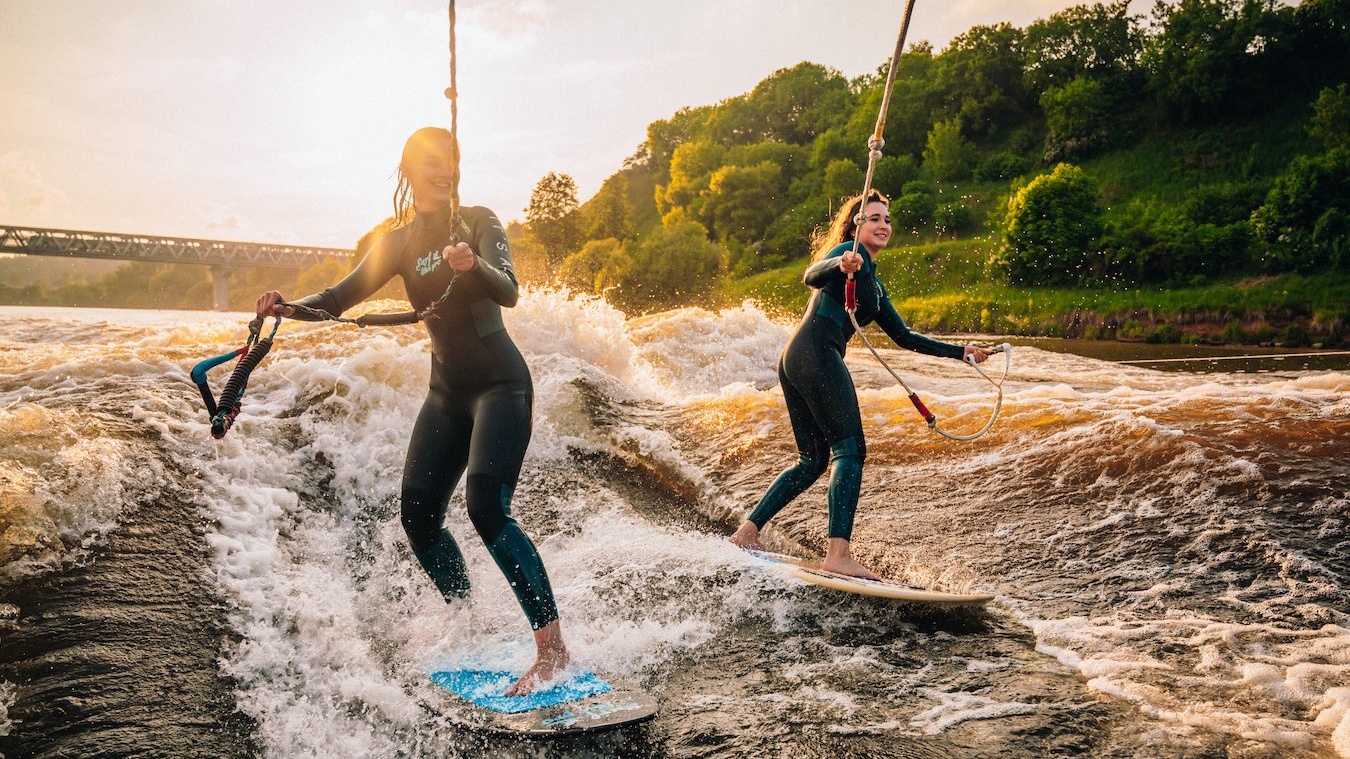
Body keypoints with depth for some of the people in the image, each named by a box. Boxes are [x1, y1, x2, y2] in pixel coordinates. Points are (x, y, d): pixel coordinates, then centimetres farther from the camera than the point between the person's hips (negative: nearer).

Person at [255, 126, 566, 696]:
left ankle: (553, 649, -18)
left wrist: (473, 265, -41)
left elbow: (508, 292, -19)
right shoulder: (399, 242, 10)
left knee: (487, 508, -21)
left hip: (499, 381, -6)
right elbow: (343, 295, 6)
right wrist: (291, 308, -13)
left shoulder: (478, 221, -4)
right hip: (447, 391, 6)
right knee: (418, 512, 0)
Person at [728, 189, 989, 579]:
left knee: (813, 462, 13)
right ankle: (838, 552, -23)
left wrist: (959, 352, 30)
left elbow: (905, 337, 31)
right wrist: (840, 265, -39)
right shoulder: (853, 253, 3)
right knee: (850, 450, -15)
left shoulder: (874, 286, 29)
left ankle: (747, 531, 14)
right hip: (816, 351, -10)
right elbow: (811, 276, -17)